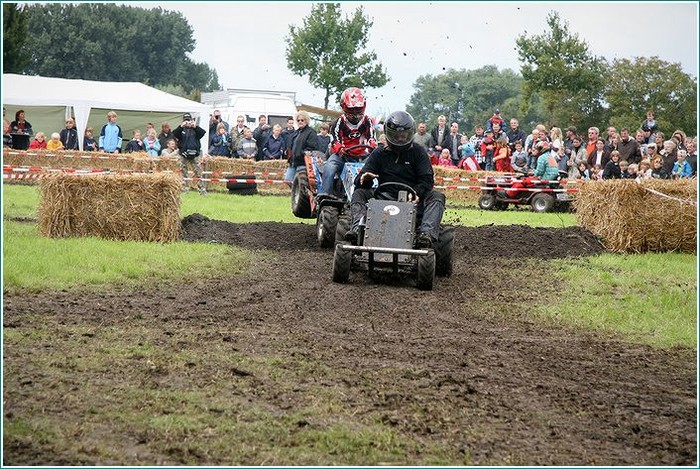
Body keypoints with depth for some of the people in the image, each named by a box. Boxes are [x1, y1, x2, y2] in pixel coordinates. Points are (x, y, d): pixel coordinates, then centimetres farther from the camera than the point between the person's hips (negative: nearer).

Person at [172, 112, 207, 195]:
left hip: (195, 155, 0)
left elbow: (203, 133, -7)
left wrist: (195, 126, -21)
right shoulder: (181, 129, 8)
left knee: (198, 173, -3)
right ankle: (184, 190, 7)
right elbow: (174, 134, -9)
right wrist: (181, 126, -22)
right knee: (183, 174, 2)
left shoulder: (195, 129, 10)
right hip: (184, 155, 0)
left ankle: (202, 190, -3)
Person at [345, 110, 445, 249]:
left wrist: (416, 193, -25)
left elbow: (427, 180, -2)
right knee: (359, 193, -19)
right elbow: (359, 181, 6)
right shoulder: (380, 154, 12)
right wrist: (363, 179, -22)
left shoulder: (418, 152, 8)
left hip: (412, 201, -1)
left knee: (437, 196, -27)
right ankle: (358, 227, -43)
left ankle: (426, 234, -48)